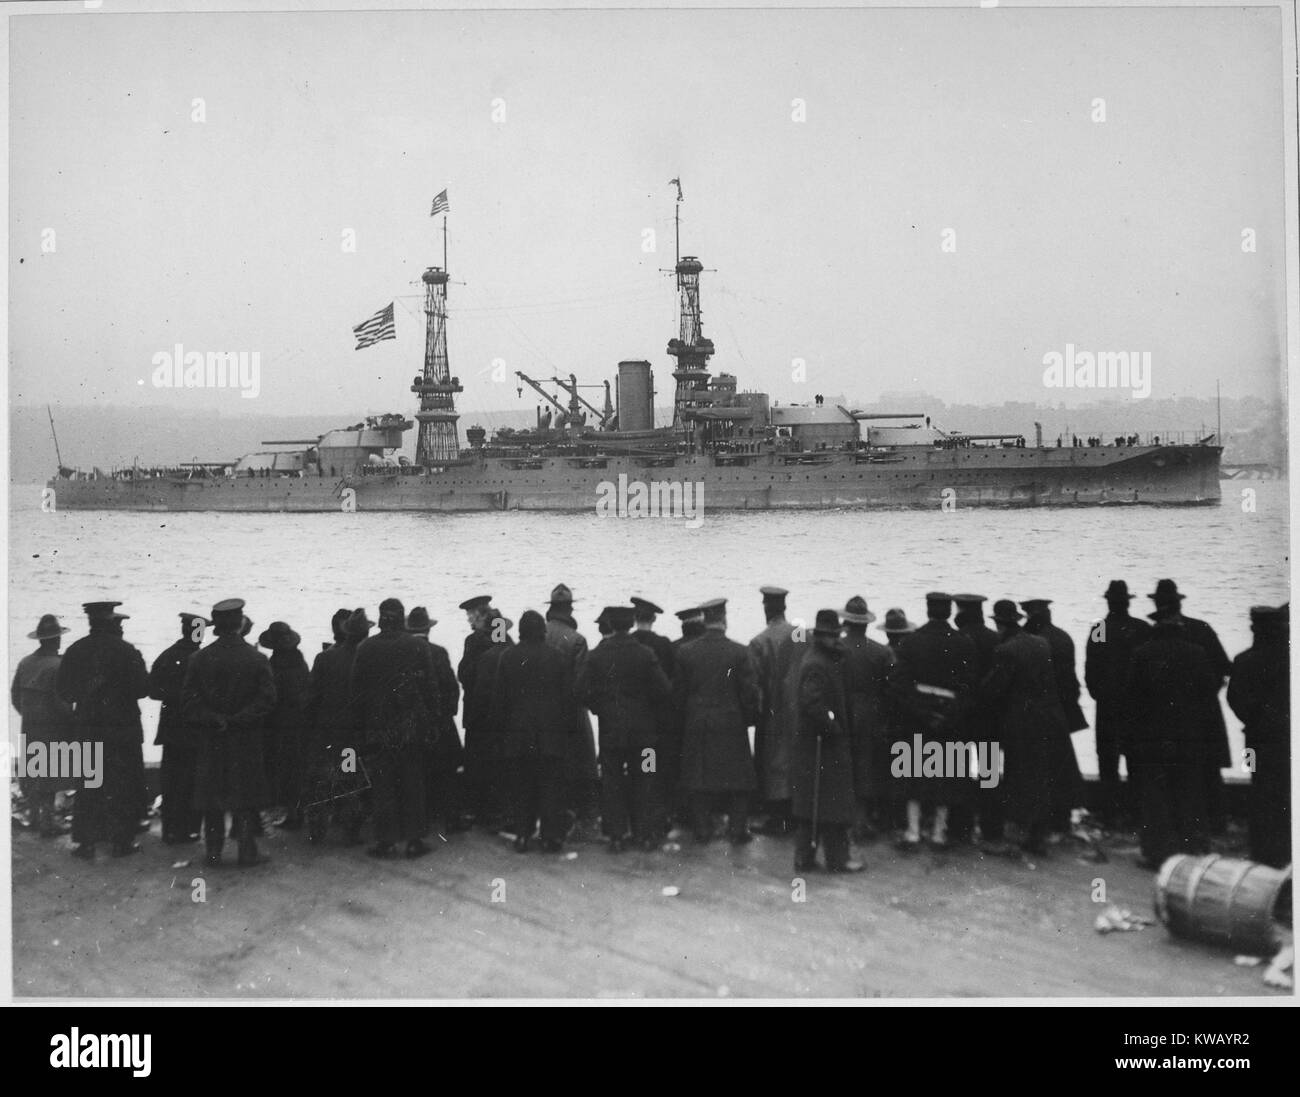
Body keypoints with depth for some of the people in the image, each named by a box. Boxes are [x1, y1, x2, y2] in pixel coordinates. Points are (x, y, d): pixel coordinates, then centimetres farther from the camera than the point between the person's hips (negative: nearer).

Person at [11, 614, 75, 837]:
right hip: (53, 729, -6)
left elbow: (15, 695, 8)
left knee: (33, 775, 16)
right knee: (49, 775, 1)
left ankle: (35, 816, 27)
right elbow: (61, 701, -19)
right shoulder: (57, 665, -18)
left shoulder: (25, 662, 2)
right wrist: (72, 719, -5)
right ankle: (47, 822, 4)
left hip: (30, 727, 6)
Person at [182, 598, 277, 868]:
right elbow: (266, 700, -11)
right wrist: (238, 720, -7)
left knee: (211, 797, 11)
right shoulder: (257, 659, -8)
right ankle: (247, 852, 8)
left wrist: (214, 721, -6)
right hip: (246, 742, -2)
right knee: (245, 797, 5)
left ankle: (213, 852, 16)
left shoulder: (199, 658, -2)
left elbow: (188, 701, -5)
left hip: (210, 741, 2)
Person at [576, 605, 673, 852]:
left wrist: (599, 708, 6)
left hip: (610, 728, 0)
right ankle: (646, 834, 13)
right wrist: (649, 706, 6)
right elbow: (664, 688, -12)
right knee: (644, 782, 10)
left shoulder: (596, 655, -6)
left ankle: (616, 836, 9)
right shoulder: (645, 654, -9)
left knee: (612, 782, 8)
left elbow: (580, 690, -9)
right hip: (643, 728, 0)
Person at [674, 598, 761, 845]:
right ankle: (737, 831, 11)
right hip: (731, 725, -2)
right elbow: (750, 692, -7)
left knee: (698, 780, 11)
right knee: (738, 779, 9)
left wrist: (684, 721, 13)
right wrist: (750, 719, 8)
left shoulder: (685, 651, -4)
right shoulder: (740, 652, -11)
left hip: (696, 725, 2)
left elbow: (679, 692, 2)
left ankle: (701, 829, 16)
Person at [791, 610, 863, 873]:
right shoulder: (816, 665, -19)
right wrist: (833, 728, -18)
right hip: (823, 743, -10)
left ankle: (804, 858, 19)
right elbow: (812, 703, -26)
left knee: (810, 803, 13)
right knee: (832, 801, 0)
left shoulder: (820, 659, 12)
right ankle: (838, 858, 10)